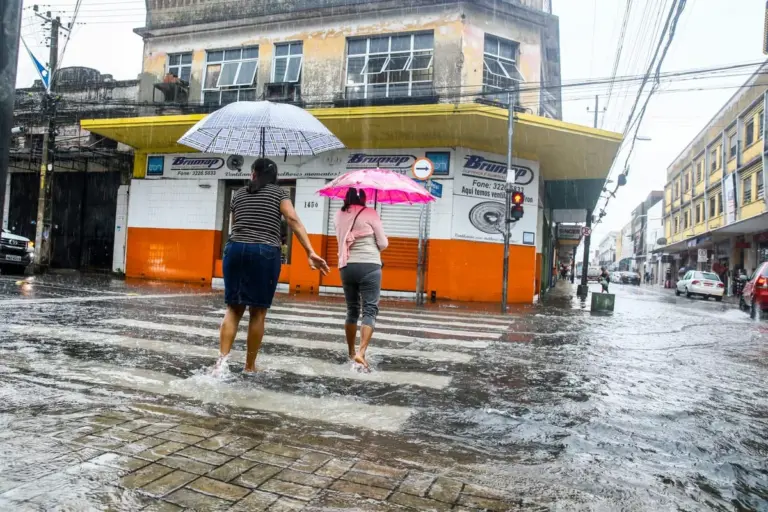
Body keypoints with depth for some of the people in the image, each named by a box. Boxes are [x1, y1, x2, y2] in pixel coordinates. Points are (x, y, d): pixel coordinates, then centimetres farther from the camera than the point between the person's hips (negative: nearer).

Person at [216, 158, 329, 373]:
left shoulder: (239, 194, 17)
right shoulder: (279, 192, 8)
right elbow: (293, 220, -7)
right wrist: (311, 252, -14)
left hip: (236, 250, 3)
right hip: (265, 253, -2)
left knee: (234, 308, 9)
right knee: (258, 312, 5)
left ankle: (223, 358, -8)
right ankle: (249, 367, 12)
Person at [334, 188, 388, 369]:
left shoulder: (339, 215, 7)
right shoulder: (370, 213, -6)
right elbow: (383, 243, -1)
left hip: (346, 267, 5)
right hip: (369, 266, -5)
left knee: (352, 310, 16)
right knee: (370, 310, -3)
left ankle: (351, 352, 24)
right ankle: (361, 352, -17)